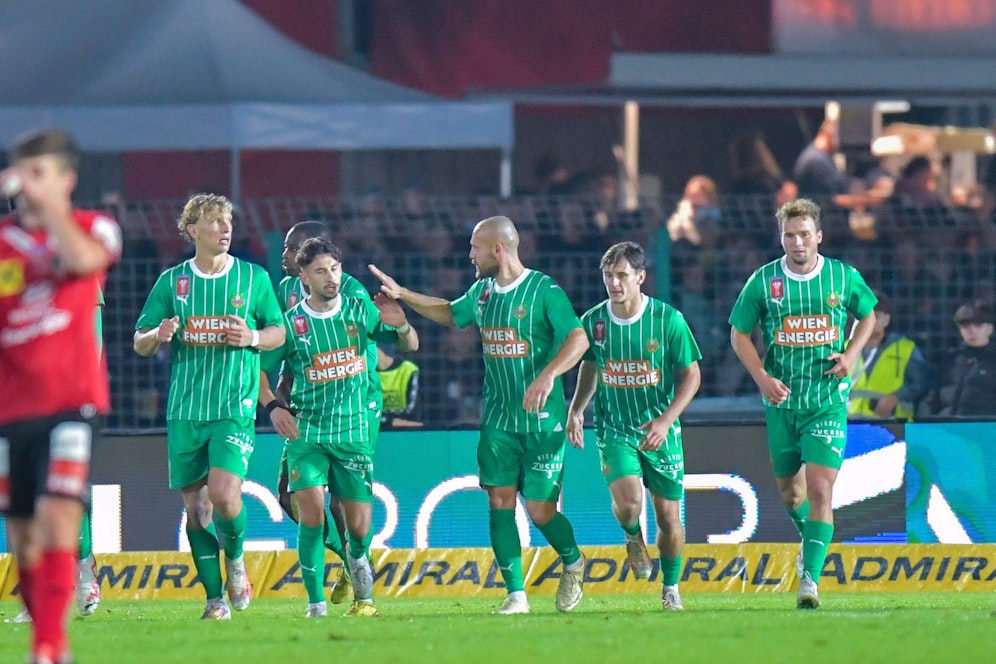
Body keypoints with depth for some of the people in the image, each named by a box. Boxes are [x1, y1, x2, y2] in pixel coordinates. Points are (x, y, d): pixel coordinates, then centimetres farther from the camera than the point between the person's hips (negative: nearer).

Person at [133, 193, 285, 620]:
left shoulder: (254, 278, 4)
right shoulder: (172, 281, 6)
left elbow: (279, 331, 12)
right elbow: (139, 343, 8)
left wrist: (252, 337, -9)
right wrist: (157, 335, -15)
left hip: (235, 408, -2)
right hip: (184, 409, 2)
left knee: (223, 493, -19)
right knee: (195, 506, 2)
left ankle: (235, 558, 12)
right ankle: (215, 598, 12)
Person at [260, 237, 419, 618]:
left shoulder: (360, 311, 1)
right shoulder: (290, 324, -2)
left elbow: (410, 346, 5)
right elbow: (260, 369, 7)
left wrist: (401, 326, -17)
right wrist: (273, 407, -9)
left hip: (354, 432, 1)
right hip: (306, 433, -1)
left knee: (359, 526, 3)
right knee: (312, 512, -18)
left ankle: (358, 559, 38)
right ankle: (316, 602, -10)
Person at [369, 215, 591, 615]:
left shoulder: (544, 290, -12)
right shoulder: (482, 291, 9)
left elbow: (579, 338, -20)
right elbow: (450, 314, 30)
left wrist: (548, 374, -34)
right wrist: (403, 295, 25)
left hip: (542, 419, -6)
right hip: (498, 419, 6)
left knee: (539, 509, -5)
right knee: (499, 502, -3)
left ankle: (573, 563, 25)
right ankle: (516, 594, 2)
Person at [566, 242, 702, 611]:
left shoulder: (668, 320, -12)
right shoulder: (592, 322, -4)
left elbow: (691, 374, -6)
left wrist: (666, 419, -19)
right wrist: (576, 409, 1)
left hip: (659, 431, -1)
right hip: (614, 429, 1)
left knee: (669, 517, 5)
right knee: (628, 503, -23)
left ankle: (670, 587, 30)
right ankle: (633, 537, 14)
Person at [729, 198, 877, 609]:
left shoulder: (844, 277, -3)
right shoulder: (763, 281, -4)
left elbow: (868, 316, 15)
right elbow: (739, 333, 3)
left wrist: (851, 353, -3)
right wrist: (762, 378, -12)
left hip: (828, 401, -2)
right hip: (782, 400, 2)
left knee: (820, 490, -15)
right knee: (788, 488, 16)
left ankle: (810, 578, -18)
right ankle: (810, 537, 48)